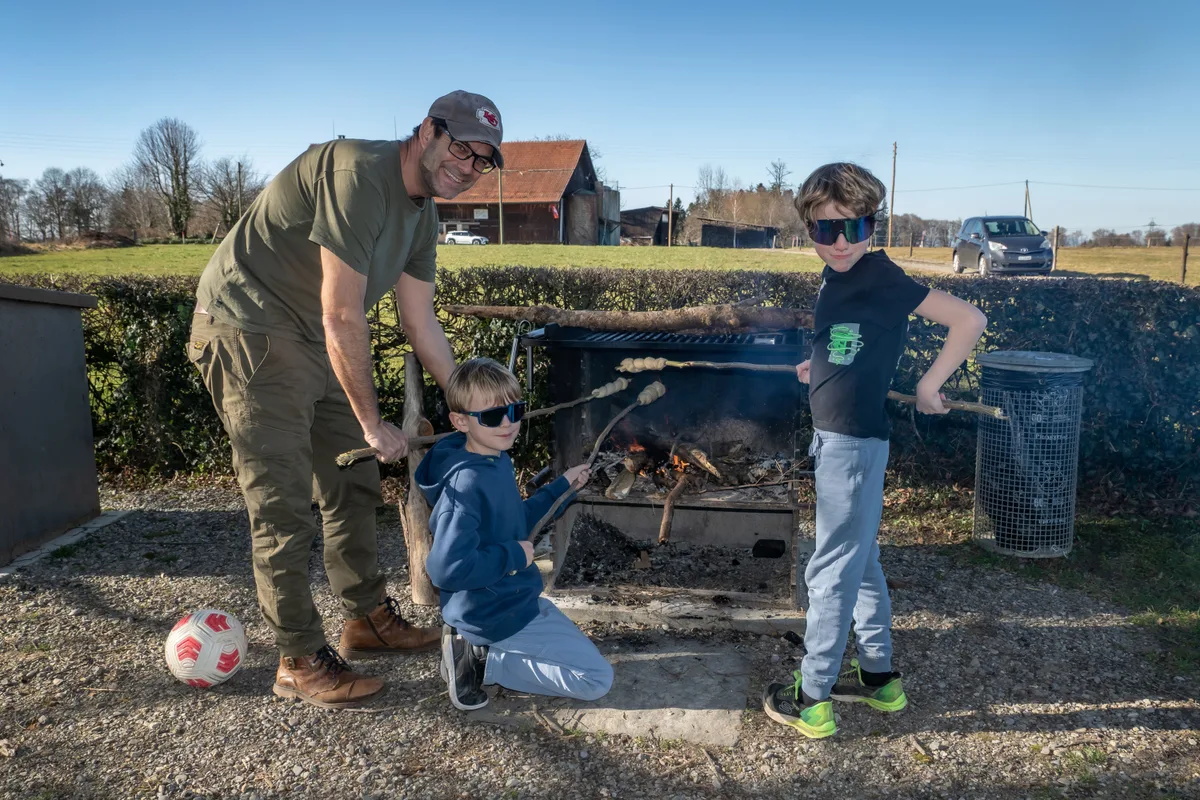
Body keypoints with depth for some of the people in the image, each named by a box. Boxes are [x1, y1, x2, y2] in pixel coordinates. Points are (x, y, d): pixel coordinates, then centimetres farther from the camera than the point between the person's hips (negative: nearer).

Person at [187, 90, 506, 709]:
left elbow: (420, 324, 9)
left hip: (314, 344, 10)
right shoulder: (358, 175, -24)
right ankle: (301, 662, 8)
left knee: (353, 485, 13)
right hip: (248, 331, -9)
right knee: (284, 507, -5)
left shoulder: (422, 215, 6)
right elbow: (343, 316, -25)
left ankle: (368, 619, 29)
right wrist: (373, 424, -17)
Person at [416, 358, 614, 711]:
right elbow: (446, 568, -36)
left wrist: (560, 486, 14)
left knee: (580, 650, 30)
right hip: (493, 614, -9)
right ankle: (481, 662, -3)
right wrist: (514, 555, -24)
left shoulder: (497, 462, 1)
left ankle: (474, 647, 13)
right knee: (597, 678, -5)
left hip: (515, 599, 9)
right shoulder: (467, 483, -28)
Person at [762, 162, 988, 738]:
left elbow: (969, 319, -17)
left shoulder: (880, 276, -15)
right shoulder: (836, 278, 9)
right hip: (835, 437, 10)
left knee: (831, 570, -1)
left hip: (855, 440, -10)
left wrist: (928, 386, -13)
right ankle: (879, 678, 34)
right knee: (860, 561, 18)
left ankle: (812, 700, 13)